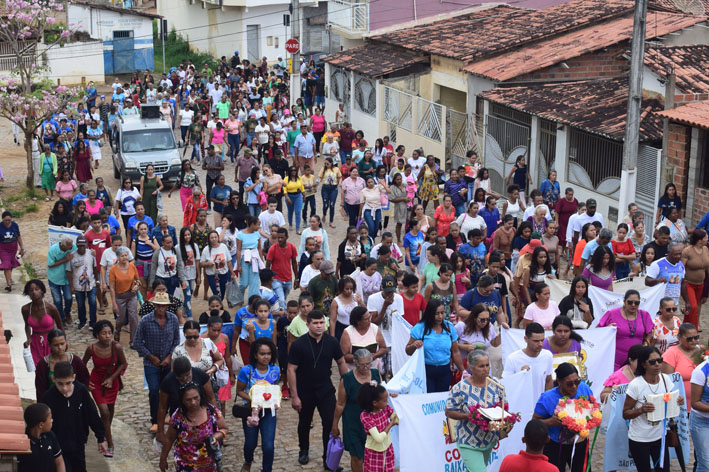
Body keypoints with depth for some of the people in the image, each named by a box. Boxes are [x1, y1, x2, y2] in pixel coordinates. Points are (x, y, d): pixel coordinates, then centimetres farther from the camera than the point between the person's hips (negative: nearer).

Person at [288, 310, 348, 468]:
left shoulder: (331, 342, -6)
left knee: (330, 423, -7)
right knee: (304, 423, 17)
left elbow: (341, 363, 7)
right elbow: (291, 370, -12)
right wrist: (294, 396, -14)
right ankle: (303, 451, 42)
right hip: (305, 393, -1)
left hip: (326, 391, 1)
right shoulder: (298, 344, -14)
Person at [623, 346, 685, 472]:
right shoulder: (636, 385, -18)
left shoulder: (665, 379, -4)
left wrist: (677, 402, -13)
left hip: (660, 437, 4)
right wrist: (641, 410, -31)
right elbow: (625, 414, -13)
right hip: (639, 440, -4)